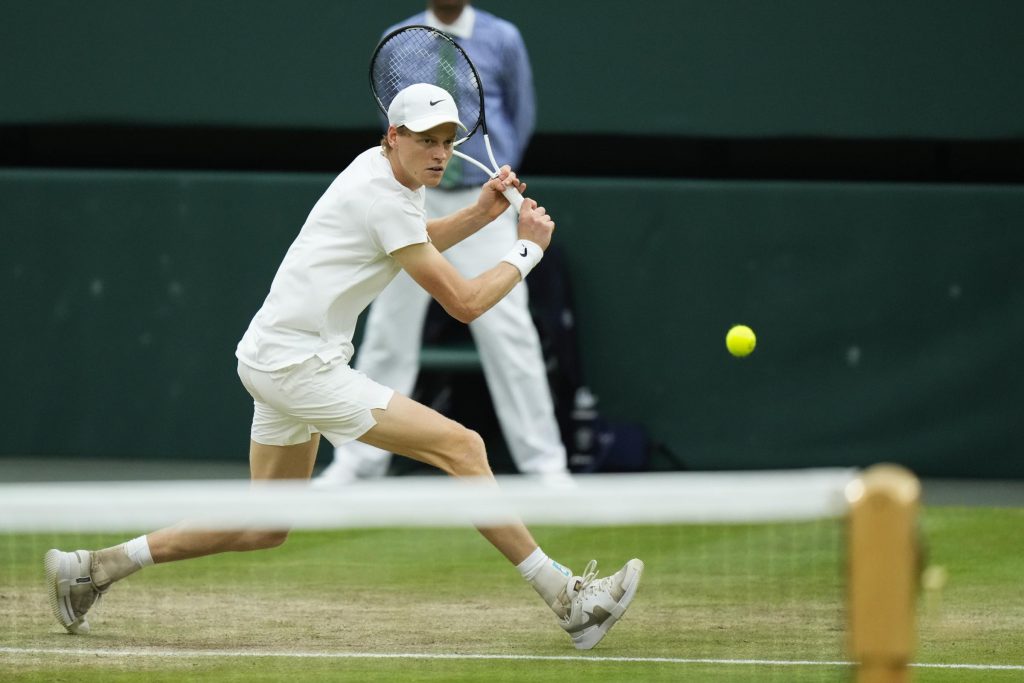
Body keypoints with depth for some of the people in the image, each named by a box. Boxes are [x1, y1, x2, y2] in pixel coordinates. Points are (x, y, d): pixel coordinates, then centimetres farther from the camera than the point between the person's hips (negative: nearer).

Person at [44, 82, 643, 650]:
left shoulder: (379, 169, 11)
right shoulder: (385, 199, -18)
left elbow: (410, 247, 33)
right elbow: (463, 302, -16)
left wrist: (479, 215, 17)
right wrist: (529, 248, -3)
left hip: (274, 357, 11)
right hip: (298, 363, -11)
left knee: (264, 529, 17)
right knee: (462, 446, -15)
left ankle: (92, 567, 20)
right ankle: (566, 599, -15)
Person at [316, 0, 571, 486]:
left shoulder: (502, 40, -2)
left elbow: (521, 118, 10)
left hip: (483, 204, -2)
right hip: (416, 201, 2)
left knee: (506, 330, -9)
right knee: (388, 331, 4)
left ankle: (545, 463, -4)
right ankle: (359, 460, 11)